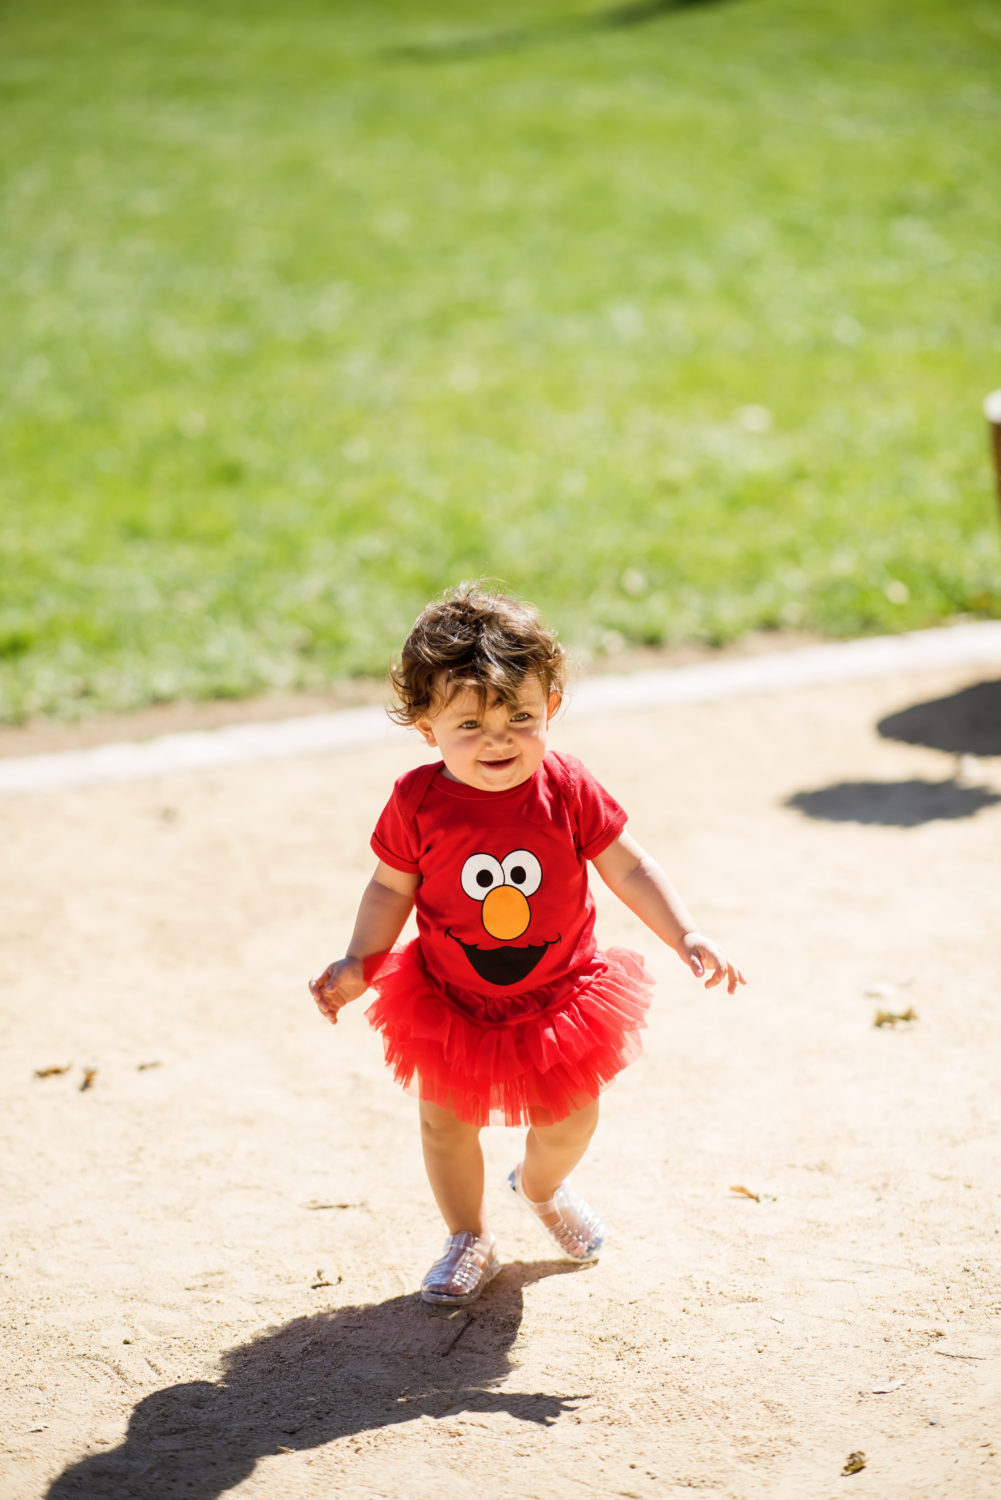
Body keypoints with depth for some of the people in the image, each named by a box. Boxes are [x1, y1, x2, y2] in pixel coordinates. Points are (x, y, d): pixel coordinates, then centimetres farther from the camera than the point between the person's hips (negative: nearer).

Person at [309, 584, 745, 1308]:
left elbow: (630, 868, -9)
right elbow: (391, 889, -5)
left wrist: (687, 935, -16)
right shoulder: (419, 802, -20)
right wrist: (358, 964, -12)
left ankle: (541, 1187, 49)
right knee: (446, 1121, 12)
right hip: (450, 1000, 0)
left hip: (559, 996, 1)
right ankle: (470, 1240, 38)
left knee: (569, 1123, 13)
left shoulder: (567, 791, -19)